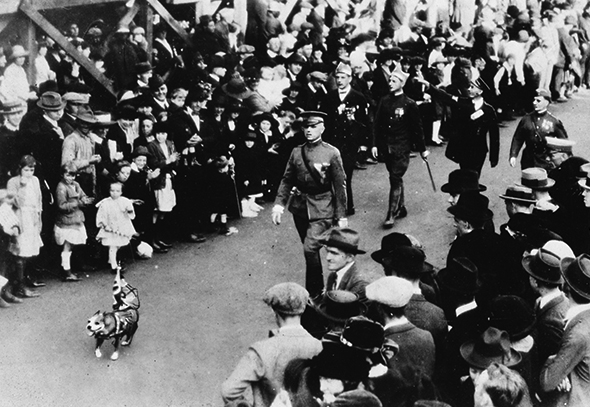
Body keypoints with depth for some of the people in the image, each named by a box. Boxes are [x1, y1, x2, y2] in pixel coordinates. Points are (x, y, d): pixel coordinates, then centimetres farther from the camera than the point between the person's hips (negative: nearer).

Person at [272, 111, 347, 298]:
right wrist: (279, 204, -7)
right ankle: (319, 287, 32)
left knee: (310, 248, -18)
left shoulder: (331, 153, -8)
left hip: (322, 208, -5)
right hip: (300, 206, 5)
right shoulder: (296, 152, 4)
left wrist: (341, 216, -7)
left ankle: (313, 292, -2)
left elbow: (340, 186, -6)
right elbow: (287, 180, 6)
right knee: (309, 249, 14)